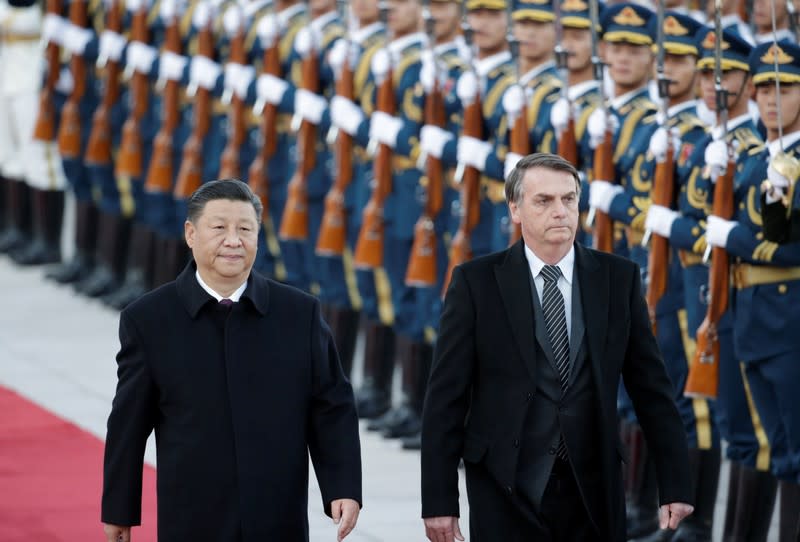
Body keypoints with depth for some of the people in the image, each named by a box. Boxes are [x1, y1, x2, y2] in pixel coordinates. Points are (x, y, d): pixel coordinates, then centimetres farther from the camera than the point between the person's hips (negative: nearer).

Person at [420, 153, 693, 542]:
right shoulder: (476, 282, -1)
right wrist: (439, 498, -7)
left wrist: (675, 484, 2)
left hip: (593, 491, 2)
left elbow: (651, 387, 6)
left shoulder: (618, 278, 5)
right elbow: (446, 397, -2)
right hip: (506, 494, -2)